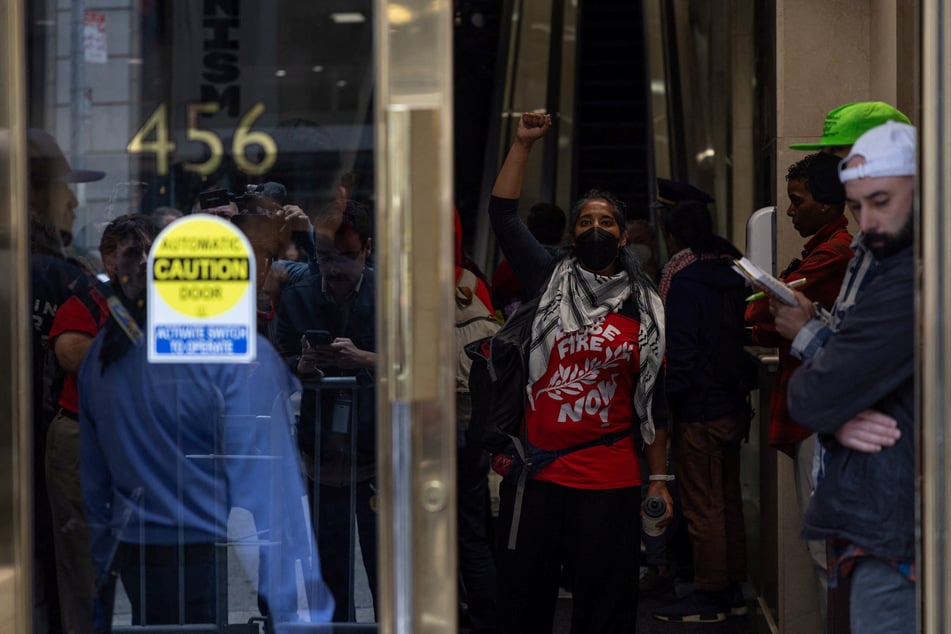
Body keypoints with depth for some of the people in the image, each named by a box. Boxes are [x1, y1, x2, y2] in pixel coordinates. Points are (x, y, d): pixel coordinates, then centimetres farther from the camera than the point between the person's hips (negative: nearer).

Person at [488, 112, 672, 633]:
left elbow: (654, 399, 9)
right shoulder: (549, 282, 7)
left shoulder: (644, 309, 8)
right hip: (537, 473, 0)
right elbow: (502, 215, 0)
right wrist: (523, 144, -2)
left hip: (612, 482, 0)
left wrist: (660, 478, 6)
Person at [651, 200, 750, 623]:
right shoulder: (730, 271, 11)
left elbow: (679, 350, -18)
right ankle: (732, 591, 22)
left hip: (698, 411, -8)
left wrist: (668, 402, -11)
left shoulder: (684, 279, -14)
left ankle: (709, 596, 5)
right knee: (729, 501, 15)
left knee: (702, 508, -1)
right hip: (733, 406, 8)